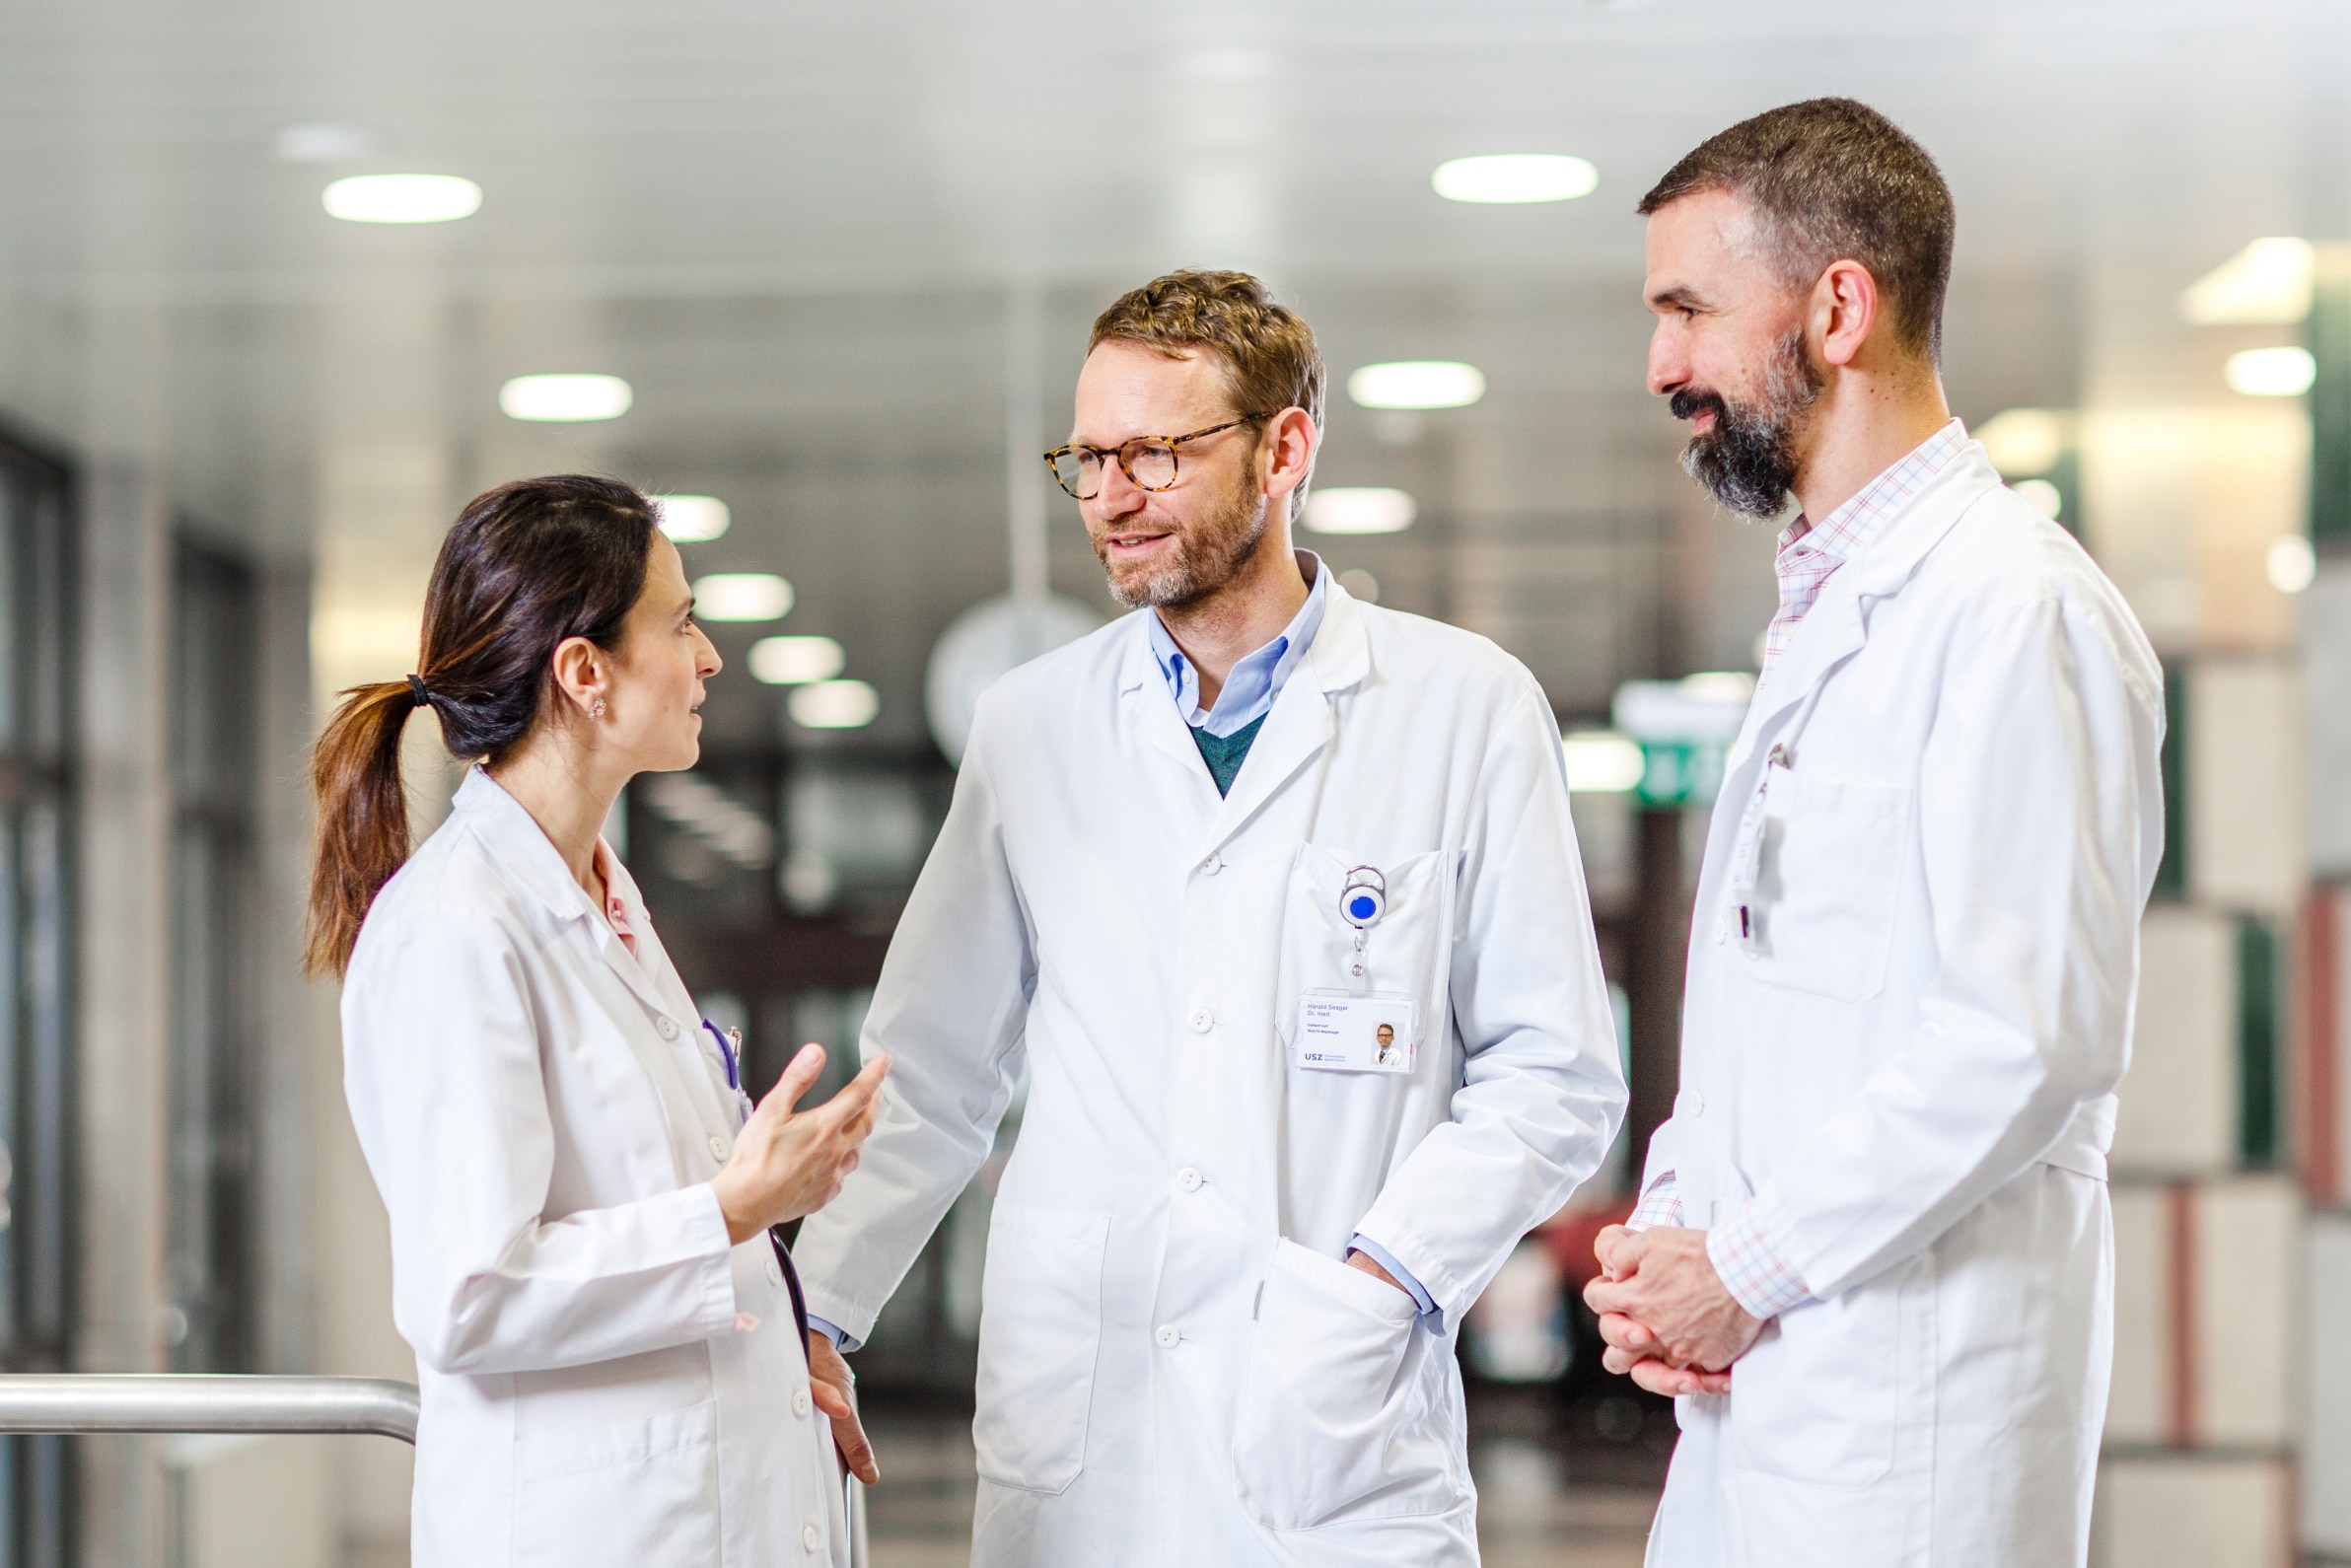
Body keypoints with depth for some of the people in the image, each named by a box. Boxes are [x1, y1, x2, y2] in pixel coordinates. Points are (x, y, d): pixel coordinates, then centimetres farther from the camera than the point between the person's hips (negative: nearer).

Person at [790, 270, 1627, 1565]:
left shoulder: (1469, 710, 2)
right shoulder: (1031, 727, 10)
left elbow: (1553, 1073, 2)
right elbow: (928, 1073, 14)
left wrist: (1385, 1273, -10)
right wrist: (812, 1311, 4)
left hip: (1334, 1425, -2)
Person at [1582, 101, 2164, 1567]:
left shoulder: (2016, 608, -15)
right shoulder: (1825, 609, 17)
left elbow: (2034, 1034, -22)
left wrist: (1747, 1268, -15)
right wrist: (1672, 1223, 5)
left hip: (1910, 1395, -9)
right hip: (1756, 1379, 9)